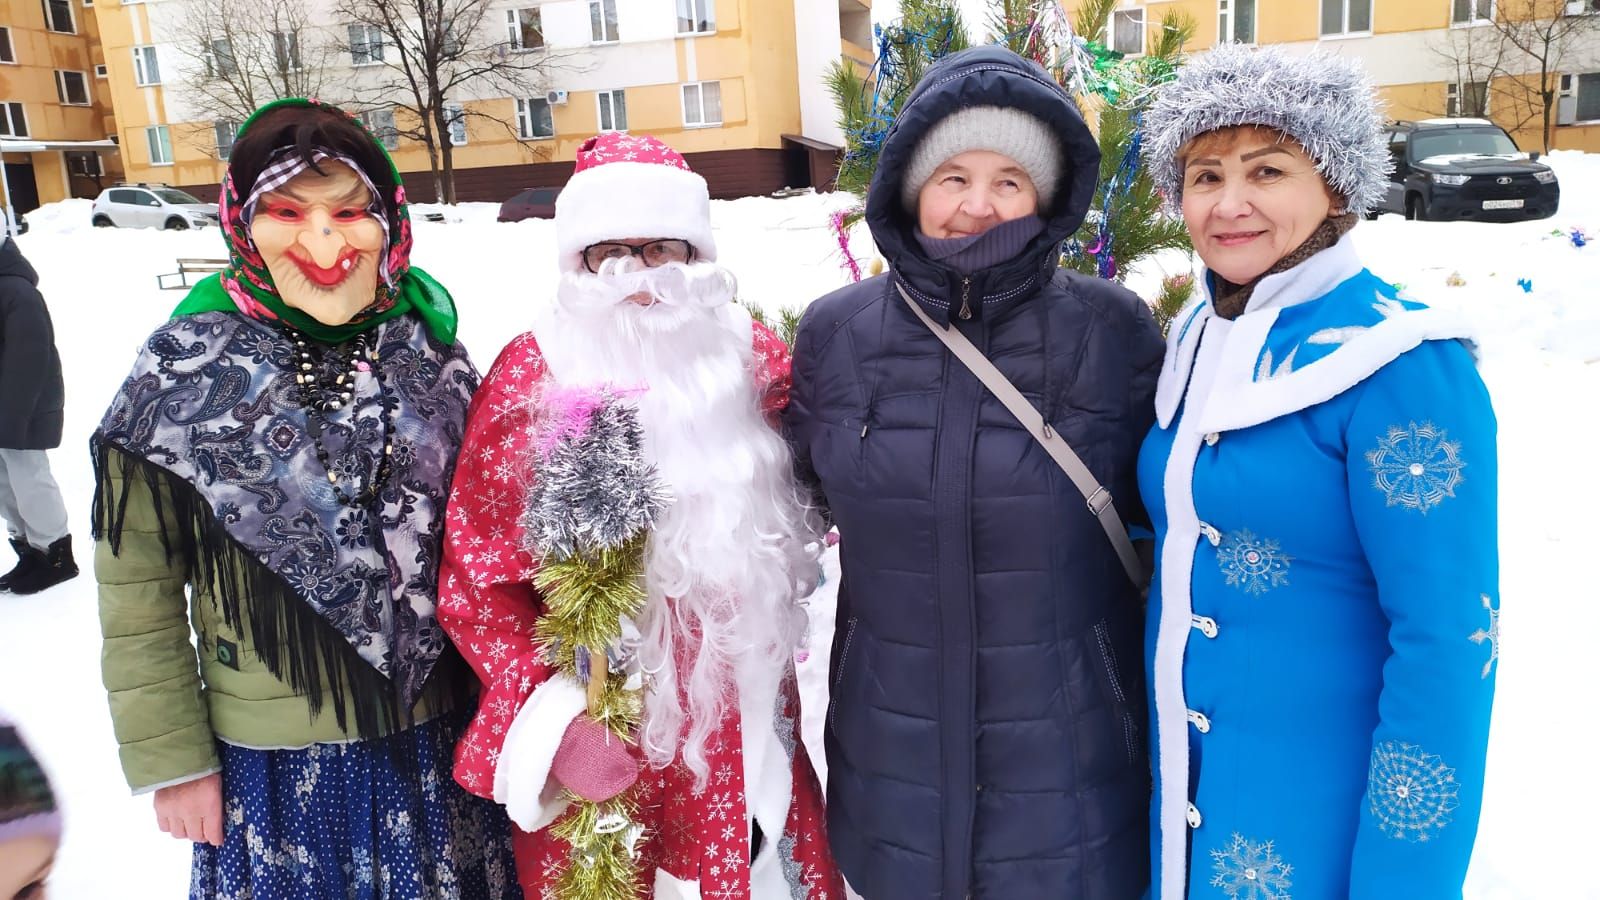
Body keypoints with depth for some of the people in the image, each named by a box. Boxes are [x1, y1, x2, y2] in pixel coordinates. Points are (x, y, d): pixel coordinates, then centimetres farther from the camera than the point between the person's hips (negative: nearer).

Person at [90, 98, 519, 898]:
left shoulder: (430, 353, -5)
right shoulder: (185, 370, -12)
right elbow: (138, 588, -6)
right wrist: (169, 761, -3)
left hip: (434, 734, 2)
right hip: (272, 758, -2)